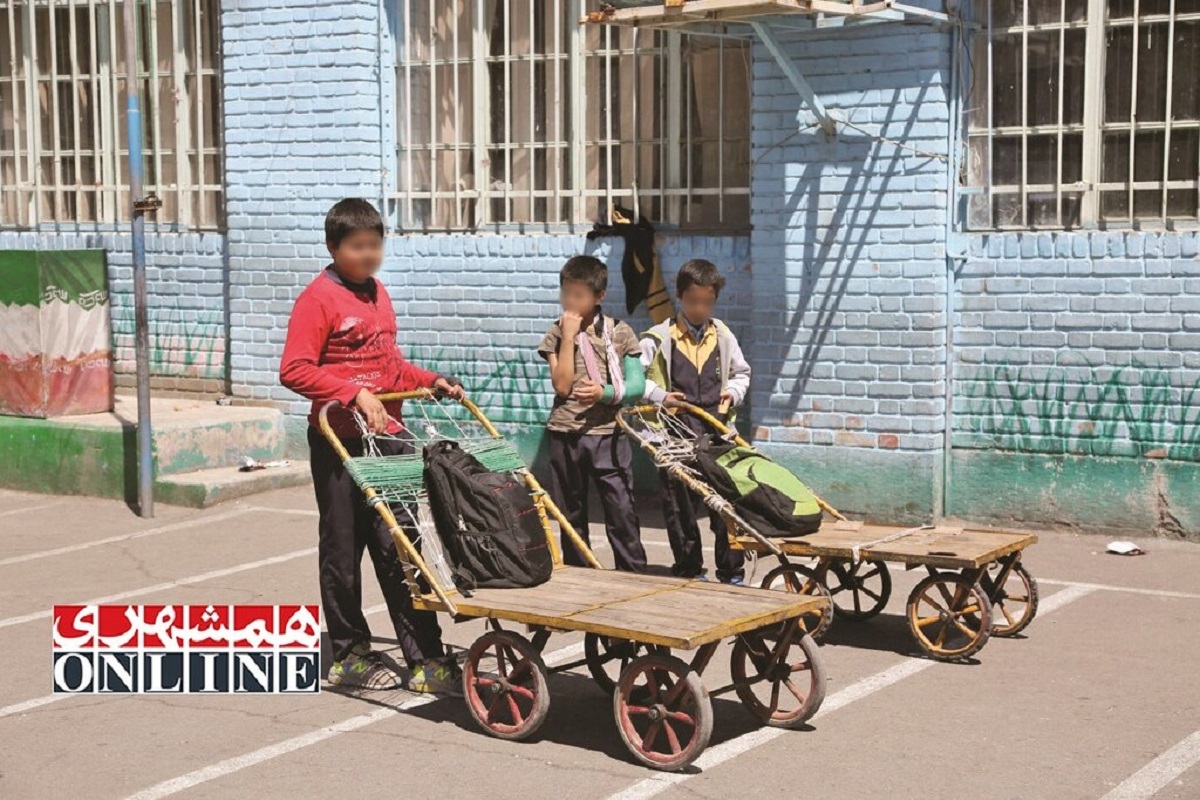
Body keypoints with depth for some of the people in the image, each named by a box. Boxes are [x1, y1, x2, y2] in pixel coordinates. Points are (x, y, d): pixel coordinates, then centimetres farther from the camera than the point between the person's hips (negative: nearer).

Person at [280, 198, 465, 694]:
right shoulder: (319, 299, -9)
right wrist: (355, 395, -24)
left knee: (399, 549, 6)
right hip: (341, 441, -7)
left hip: (388, 436, 7)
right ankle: (349, 656, 19)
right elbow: (294, 370, -17)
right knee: (343, 549, 6)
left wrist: (430, 382, 10)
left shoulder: (377, 293, 15)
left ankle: (426, 658, 8)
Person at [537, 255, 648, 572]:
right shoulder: (557, 334, 4)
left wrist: (606, 393, -20)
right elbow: (562, 385, -8)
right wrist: (568, 336, -10)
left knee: (622, 512, -4)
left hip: (608, 435, -1)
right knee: (571, 514, 10)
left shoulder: (620, 333, 3)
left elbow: (637, 386, -2)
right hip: (566, 435, 2)